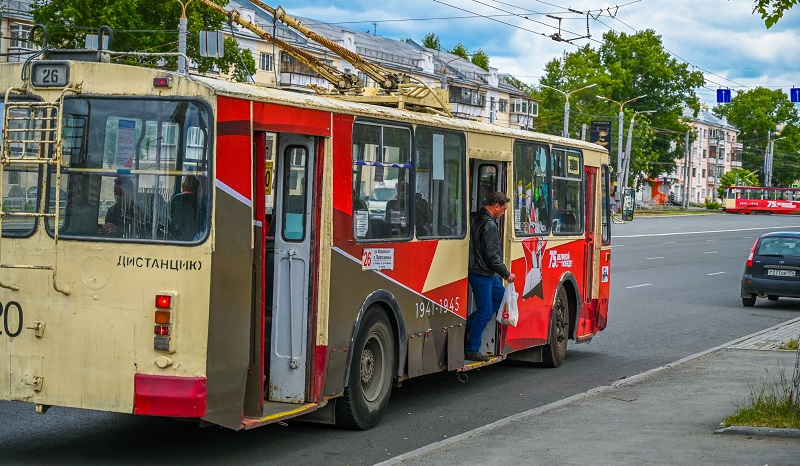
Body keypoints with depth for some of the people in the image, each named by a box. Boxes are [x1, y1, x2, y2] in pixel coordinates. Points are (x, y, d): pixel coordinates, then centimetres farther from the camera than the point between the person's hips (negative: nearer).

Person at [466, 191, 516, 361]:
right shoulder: (489, 225, -20)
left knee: (500, 296, 21)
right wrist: (506, 274, -11)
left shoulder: (479, 218, 12)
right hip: (481, 274, -10)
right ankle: (471, 350, 5)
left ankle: (468, 324, 20)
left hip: (487, 273, 10)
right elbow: (492, 256, -21)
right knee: (485, 312, -3)